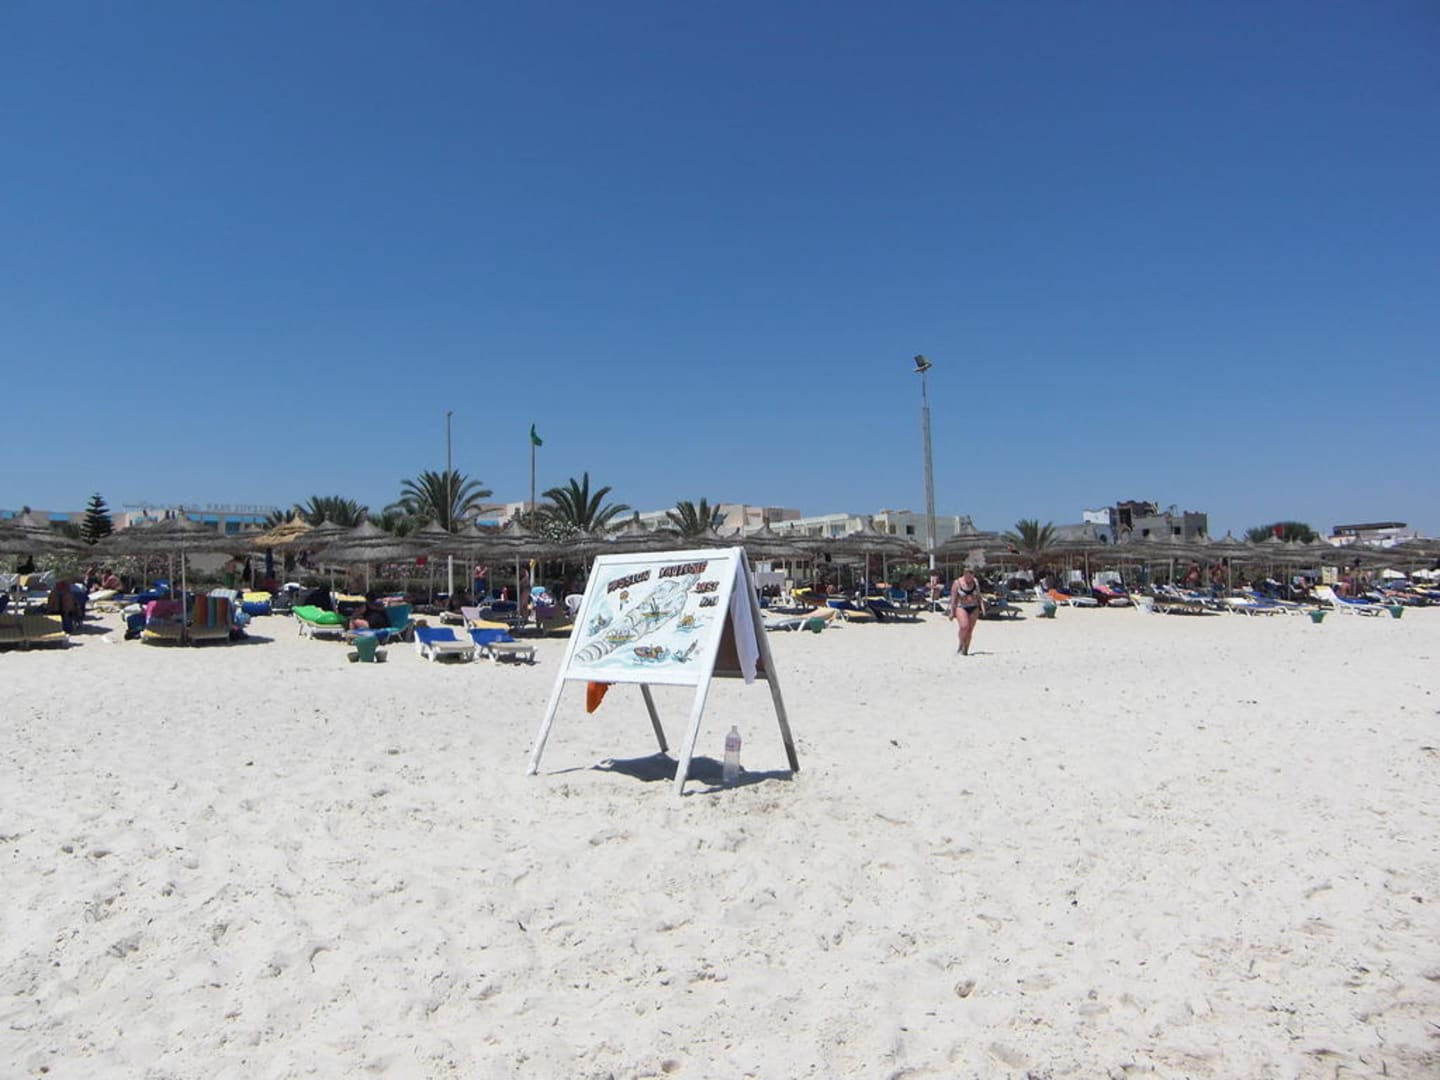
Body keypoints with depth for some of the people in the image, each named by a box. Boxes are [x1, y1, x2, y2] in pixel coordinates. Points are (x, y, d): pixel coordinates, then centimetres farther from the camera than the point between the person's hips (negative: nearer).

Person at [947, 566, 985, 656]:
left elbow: (979, 595, 10)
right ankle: (961, 645, -2)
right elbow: (953, 598, -5)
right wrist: (952, 612, -7)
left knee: (970, 629, 0)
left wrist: (982, 607, 0)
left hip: (974, 608, 4)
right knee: (964, 626, -22)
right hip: (961, 607, -4)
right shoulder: (957, 583, -8)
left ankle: (966, 650, 8)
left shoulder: (975, 581, 3)